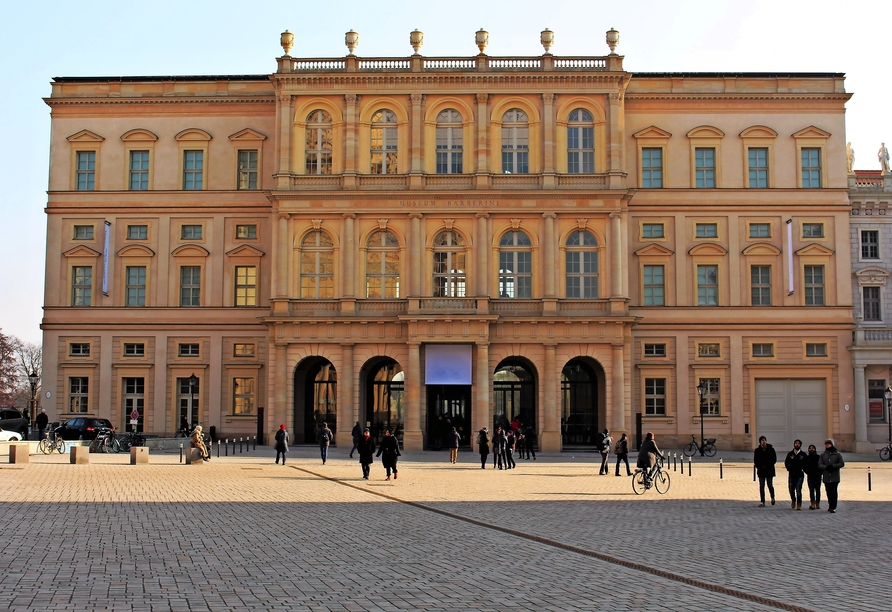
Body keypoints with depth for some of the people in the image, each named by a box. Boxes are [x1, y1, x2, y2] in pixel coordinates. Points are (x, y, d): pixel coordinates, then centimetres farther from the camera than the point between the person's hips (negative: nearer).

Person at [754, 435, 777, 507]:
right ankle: (762, 502, 6)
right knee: (761, 487, 1)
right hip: (761, 471, 1)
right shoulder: (757, 450, 4)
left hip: (769, 471, -1)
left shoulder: (771, 449, -1)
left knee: (770, 485, 2)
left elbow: (774, 459, -1)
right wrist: (759, 467, -14)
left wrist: (767, 466, -12)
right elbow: (755, 461, 6)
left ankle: (772, 498, 29)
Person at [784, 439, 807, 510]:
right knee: (791, 489, 8)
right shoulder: (790, 454, 7)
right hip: (791, 475, 2)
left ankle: (799, 505, -1)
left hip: (800, 475, -2)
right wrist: (789, 469, 0)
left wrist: (802, 469, -4)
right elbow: (786, 463, 10)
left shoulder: (803, 455, 3)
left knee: (798, 490, -9)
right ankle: (793, 500, 35)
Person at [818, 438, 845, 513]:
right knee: (828, 492, 4)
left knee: (834, 492, -8)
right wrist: (825, 467, -16)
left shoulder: (837, 454, 3)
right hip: (826, 477, 3)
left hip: (835, 477, -3)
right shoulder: (823, 454, 10)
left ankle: (833, 507, -5)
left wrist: (833, 466, -12)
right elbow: (819, 464, 4)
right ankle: (830, 506, 15)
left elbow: (842, 464, 0)